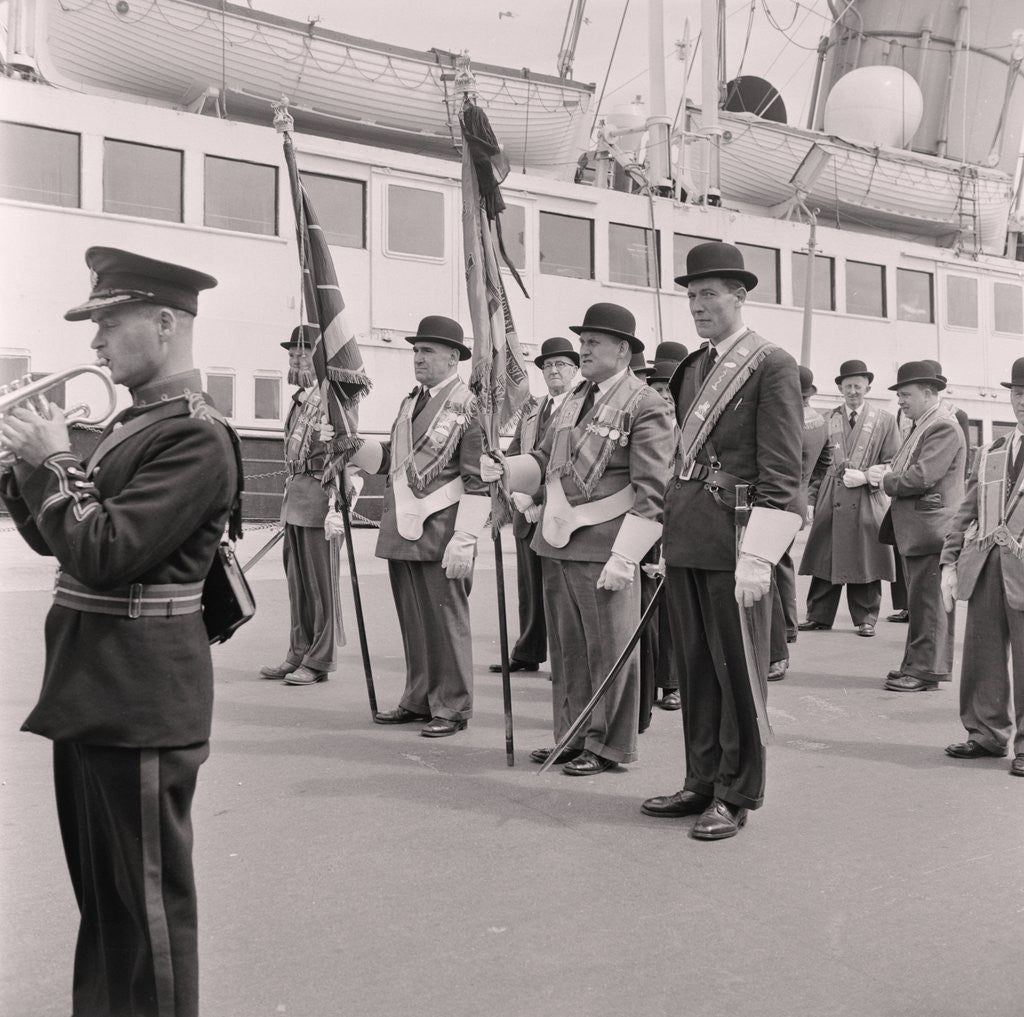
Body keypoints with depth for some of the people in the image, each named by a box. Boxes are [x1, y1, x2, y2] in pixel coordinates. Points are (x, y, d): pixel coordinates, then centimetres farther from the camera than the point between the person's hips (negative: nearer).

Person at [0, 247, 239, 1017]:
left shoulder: (195, 435, -17)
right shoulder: (132, 420, 12)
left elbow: (105, 552, -23)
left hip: (139, 702, -9)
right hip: (92, 694, 9)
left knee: (147, 896, 5)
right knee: (101, 891, 22)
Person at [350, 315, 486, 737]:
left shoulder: (469, 407, -8)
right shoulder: (410, 401, 16)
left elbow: (478, 481, -12)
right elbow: (390, 458, 21)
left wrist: (463, 540, -18)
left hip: (440, 531, -7)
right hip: (400, 529, 7)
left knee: (445, 621, 1)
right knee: (412, 620, 14)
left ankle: (451, 709, 12)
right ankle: (418, 700, 26)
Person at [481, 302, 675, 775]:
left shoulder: (645, 406, -9)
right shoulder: (573, 397, 15)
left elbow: (651, 491, -13)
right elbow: (545, 460, 19)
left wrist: (624, 557, -19)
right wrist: (505, 469, -2)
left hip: (603, 549, -7)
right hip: (556, 542, 7)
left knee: (608, 651, 3)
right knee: (566, 647, 15)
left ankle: (607, 745, 18)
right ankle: (573, 736, 29)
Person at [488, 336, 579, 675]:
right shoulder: (532, 409, 19)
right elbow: (513, 454, 15)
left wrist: (544, 502, -14)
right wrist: (520, 496, -2)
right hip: (528, 512, 6)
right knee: (529, 587, 11)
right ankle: (527, 654, 19)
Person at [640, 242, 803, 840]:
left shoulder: (773, 366, -6)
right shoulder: (691, 369, 16)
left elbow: (781, 473, -11)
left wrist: (756, 558, -17)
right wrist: (667, 541, 17)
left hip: (733, 542, -7)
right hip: (686, 541, 7)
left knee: (737, 671, 3)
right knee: (695, 668, 13)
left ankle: (736, 797, 15)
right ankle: (702, 783, 26)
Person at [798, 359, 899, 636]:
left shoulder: (884, 421, 7)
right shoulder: (826, 421, 11)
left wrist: (865, 477, -10)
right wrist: (811, 499, 4)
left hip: (866, 504, -1)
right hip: (830, 502, 1)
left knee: (865, 562, 2)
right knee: (825, 561, 3)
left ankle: (865, 619, 13)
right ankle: (819, 616, 11)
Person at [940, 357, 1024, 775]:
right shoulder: (989, 453, 16)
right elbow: (966, 512, 16)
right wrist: (950, 561, 9)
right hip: (985, 568, 5)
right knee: (982, 654, 9)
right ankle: (987, 733, 22)